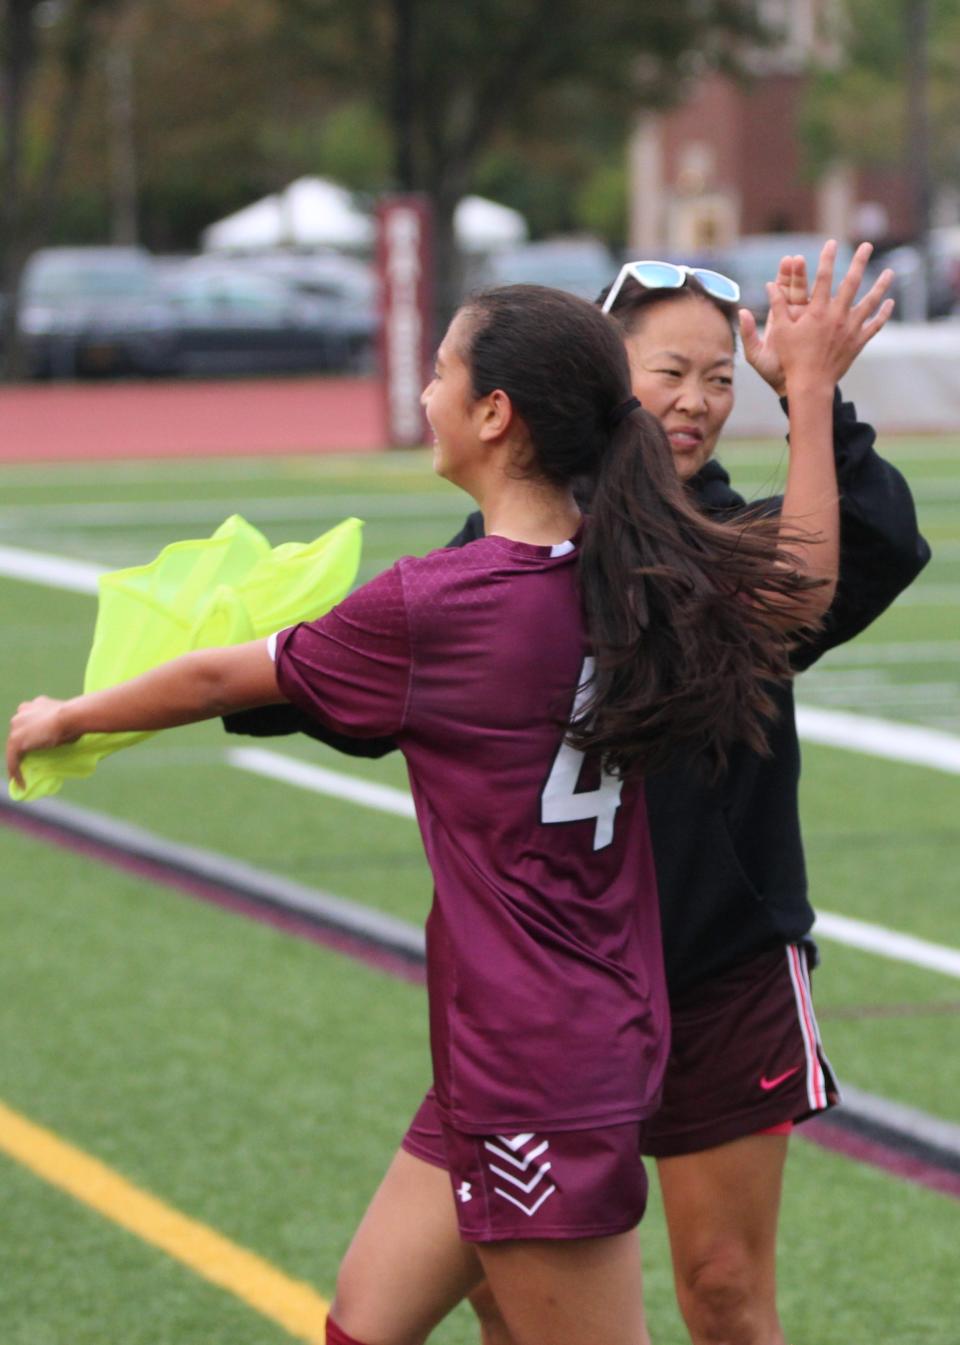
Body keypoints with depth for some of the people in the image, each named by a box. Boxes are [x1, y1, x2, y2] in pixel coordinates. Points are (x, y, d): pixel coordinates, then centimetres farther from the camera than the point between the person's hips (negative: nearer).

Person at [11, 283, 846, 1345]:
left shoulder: (433, 605, -17)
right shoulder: (631, 580, 2)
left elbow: (220, 679, -3)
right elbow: (801, 583, 20)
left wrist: (69, 718, 14)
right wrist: (809, 392, 24)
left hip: (533, 1084, -8)